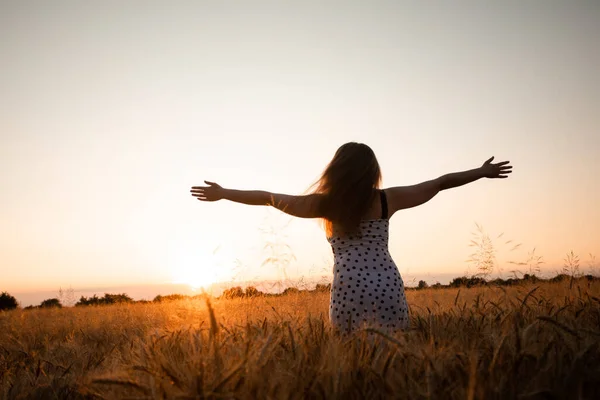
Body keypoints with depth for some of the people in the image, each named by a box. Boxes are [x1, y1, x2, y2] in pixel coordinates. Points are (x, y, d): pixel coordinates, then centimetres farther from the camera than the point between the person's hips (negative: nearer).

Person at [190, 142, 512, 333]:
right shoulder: (387, 199, 7)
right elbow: (440, 183, 16)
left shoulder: (324, 203, 5)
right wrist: (483, 172, 28)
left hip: (349, 291, -1)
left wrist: (222, 193, 25)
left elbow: (268, 198, 13)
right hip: (388, 288, 1)